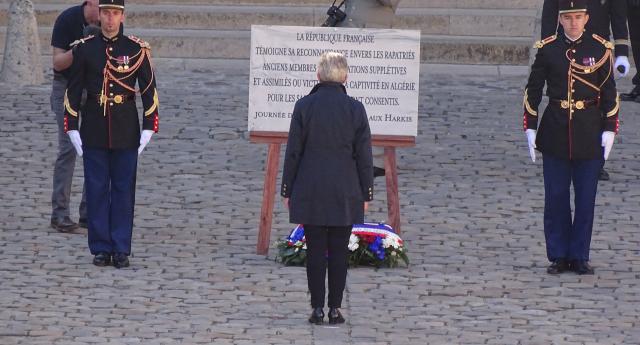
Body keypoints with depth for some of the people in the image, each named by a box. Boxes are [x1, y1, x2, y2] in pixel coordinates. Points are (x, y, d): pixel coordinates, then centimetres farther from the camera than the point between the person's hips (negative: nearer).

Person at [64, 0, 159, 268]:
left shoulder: (137, 50, -1)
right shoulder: (84, 48, 1)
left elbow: (149, 90, 1)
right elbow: (74, 90, 4)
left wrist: (148, 128, -4)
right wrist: (72, 128, -1)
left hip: (126, 128, -1)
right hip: (94, 127, 1)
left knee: (124, 189, 2)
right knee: (96, 188, 3)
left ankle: (121, 249, 7)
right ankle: (101, 248, 9)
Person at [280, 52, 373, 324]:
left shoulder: (304, 106, -5)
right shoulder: (355, 109, -3)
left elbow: (293, 151, -2)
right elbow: (363, 155, 0)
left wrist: (287, 189, 6)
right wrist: (366, 193, 7)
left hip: (310, 190, 0)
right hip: (345, 192, 0)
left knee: (315, 250, 3)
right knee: (339, 251, 5)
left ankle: (317, 309, 1)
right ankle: (335, 309, 4)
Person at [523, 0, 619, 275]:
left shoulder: (600, 49, -1)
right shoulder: (547, 49, 0)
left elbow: (609, 93, 3)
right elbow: (533, 90, 4)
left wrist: (609, 130, -2)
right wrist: (530, 128, 0)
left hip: (589, 132, 0)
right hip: (555, 133, 0)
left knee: (586, 198, 3)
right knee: (556, 197, 3)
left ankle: (579, 256, 12)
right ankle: (558, 256, 11)